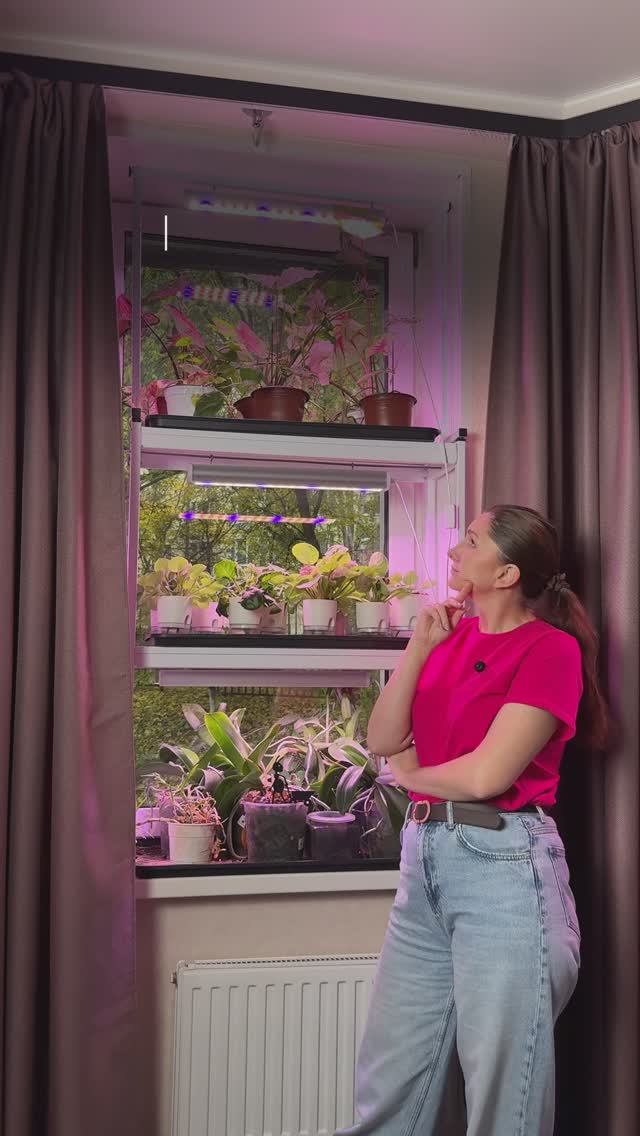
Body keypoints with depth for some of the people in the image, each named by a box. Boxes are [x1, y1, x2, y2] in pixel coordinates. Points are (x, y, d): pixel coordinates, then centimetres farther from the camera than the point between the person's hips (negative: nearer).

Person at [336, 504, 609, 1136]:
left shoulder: (550, 648, -10)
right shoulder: (453, 637, 10)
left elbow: (487, 774, -17)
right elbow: (382, 740, 4)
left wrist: (409, 772, 1)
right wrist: (420, 645, -4)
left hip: (502, 864, -7)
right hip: (424, 856, 7)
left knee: (501, 1083, 10)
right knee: (389, 1078, 16)